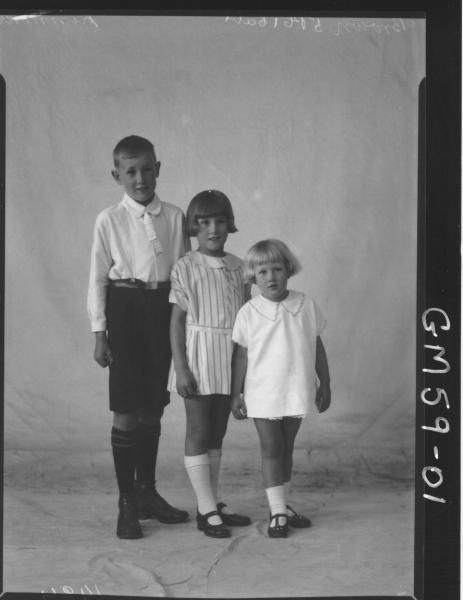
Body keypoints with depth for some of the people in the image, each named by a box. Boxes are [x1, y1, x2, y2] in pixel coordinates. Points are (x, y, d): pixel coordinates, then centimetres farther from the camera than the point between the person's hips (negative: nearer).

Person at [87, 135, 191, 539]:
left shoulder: (175, 217, 3)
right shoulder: (110, 220, -3)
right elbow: (98, 278, -1)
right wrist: (99, 332, -4)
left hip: (164, 308, 3)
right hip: (125, 308, -3)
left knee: (152, 409, 13)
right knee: (126, 411, -1)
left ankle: (147, 491, 28)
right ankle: (127, 504, 9)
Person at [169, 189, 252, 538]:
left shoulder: (237, 267, 7)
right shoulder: (186, 268, -7)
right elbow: (177, 320, -8)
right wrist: (181, 368, -13)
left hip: (229, 360, 5)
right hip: (199, 356, -5)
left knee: (217, 433, 12)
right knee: (199, 433, -1)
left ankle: (212, 503, 22)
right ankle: (208, 511, 4)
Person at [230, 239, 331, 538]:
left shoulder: (306, 305, -2)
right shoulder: (249, 313, -9)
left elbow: (317, 346, 7)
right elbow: (241, 355, -3)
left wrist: (325, 383, 10)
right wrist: (236, 394, -3)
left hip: (297, 392, 3)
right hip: (263, 395, -3)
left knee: (287, 448, 15)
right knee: (271, 449, 1)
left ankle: (282, 505, 28)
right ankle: (278, 512, 8)